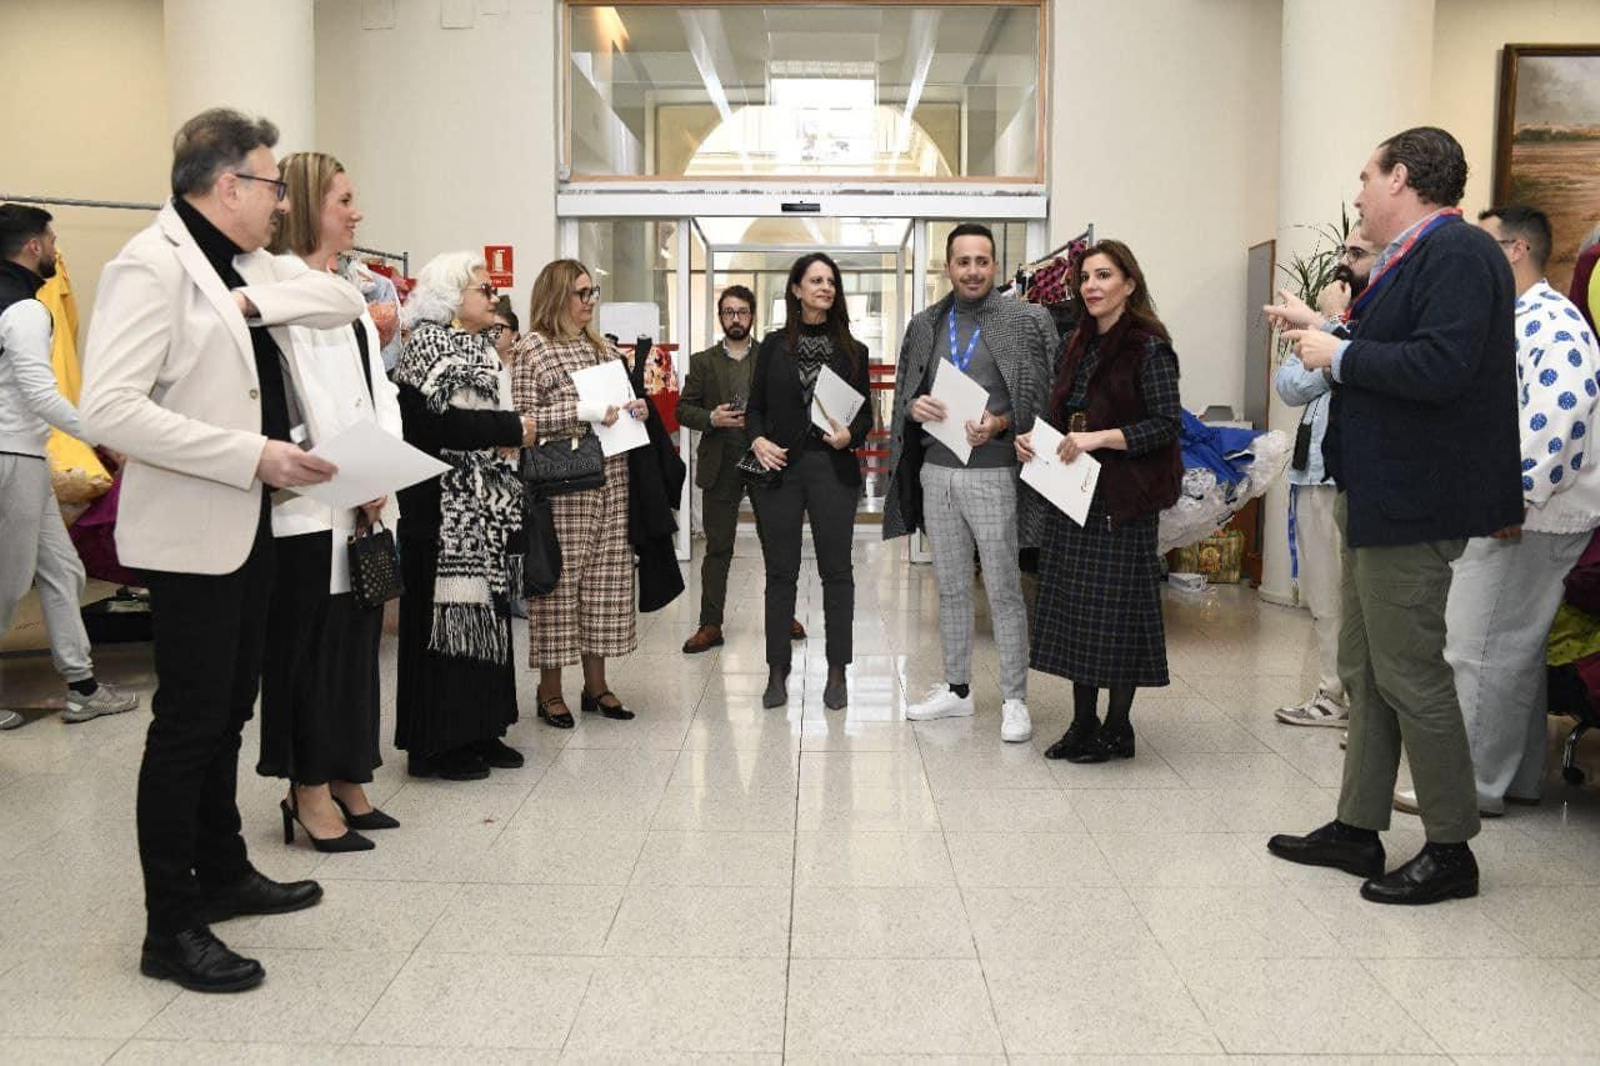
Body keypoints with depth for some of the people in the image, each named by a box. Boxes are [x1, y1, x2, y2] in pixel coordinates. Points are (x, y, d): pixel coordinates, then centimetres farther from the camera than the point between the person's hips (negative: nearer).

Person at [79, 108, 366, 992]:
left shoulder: (246, 263, 11)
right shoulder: (152, 265, -16)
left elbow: (345, 303, 10)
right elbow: (109, 409, -25)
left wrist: (258, 302, -7)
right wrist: (252, 455, -26)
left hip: (250, 523, 9)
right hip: (192, 531, -9)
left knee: (228, 709, 18)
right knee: (189, 720, -1)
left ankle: (222, 874, 33)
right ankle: (171, 929, 11)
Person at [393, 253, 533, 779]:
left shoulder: (477, 348, 17)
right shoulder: (428, 343, -10)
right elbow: (442, 422, -21)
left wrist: (510, 431, 1)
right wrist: (512, 428, -15)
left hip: (479, 504, 9)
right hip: (443, 506, -9)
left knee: (483, 608, 11)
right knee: (446, 612, -5)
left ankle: (476, 728, 19)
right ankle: (435, 742, 3)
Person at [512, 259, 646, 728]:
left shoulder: (603, 348, 16)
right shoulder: (533, 348, -3)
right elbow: (523, 419, -10)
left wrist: (633, 409, 3)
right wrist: (583, 412, -17)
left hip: (611, 481, 6)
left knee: (605, 579, 8)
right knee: (558, 581, 0)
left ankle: (596, 683, 19)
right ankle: (550, 690, 11)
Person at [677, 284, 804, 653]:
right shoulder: (703, 362, 9)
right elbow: (683, 408, 7)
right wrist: (711, 418, -11)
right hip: (721, 463, 0)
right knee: (717, 547, 4)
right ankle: (711, 625, 8)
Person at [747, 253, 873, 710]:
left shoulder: (851, 350, 7)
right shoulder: (774, 345, 6)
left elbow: (865, 413, 8)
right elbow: (755, 406, 8)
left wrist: (850, 434, -12)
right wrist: (757, 440, -11)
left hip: (833, 468, 0)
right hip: (779, 467, 0)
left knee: (836, 570, 3)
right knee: (780, 572, 4)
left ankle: (836, 673, 12)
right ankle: (777, 672, 13)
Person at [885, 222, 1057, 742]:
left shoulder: (1022, 323, -3)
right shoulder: (925, 325, 11)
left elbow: (1038, 397, -6)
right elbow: (904, 392, 15)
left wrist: (998, 424, -22)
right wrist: (914, 406, -8)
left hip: (992, 472, -5)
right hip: (936, 470, 5)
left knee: (1004, 590, -1)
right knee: (951, 588, 14)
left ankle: (1014, 699, 7)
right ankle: (957, 689, 25)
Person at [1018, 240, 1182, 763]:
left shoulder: (1149, 347, -9)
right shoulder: (1079, 344, 14)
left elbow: (1166, 424, -15)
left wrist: (1099, 438, -22)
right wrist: (1035, 440, 3)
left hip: (1122, 499, -7)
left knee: (1117, 606, -1)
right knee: (1073, 605, 9)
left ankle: (1117, 728, 11)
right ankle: (1083, 722, 19)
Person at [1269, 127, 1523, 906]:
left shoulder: (1456, 252, -16)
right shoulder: (1413, 257, 15)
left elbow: (1438, 368, -28)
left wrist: (1341, 355, -17)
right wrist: (1330, 337, 7)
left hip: (1413, 503, -11)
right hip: (1377, 493, 11)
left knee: (1409, 676, -2)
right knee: (1364, 669, 15)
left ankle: (1450, 852, 13)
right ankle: (1357, 829, 26)